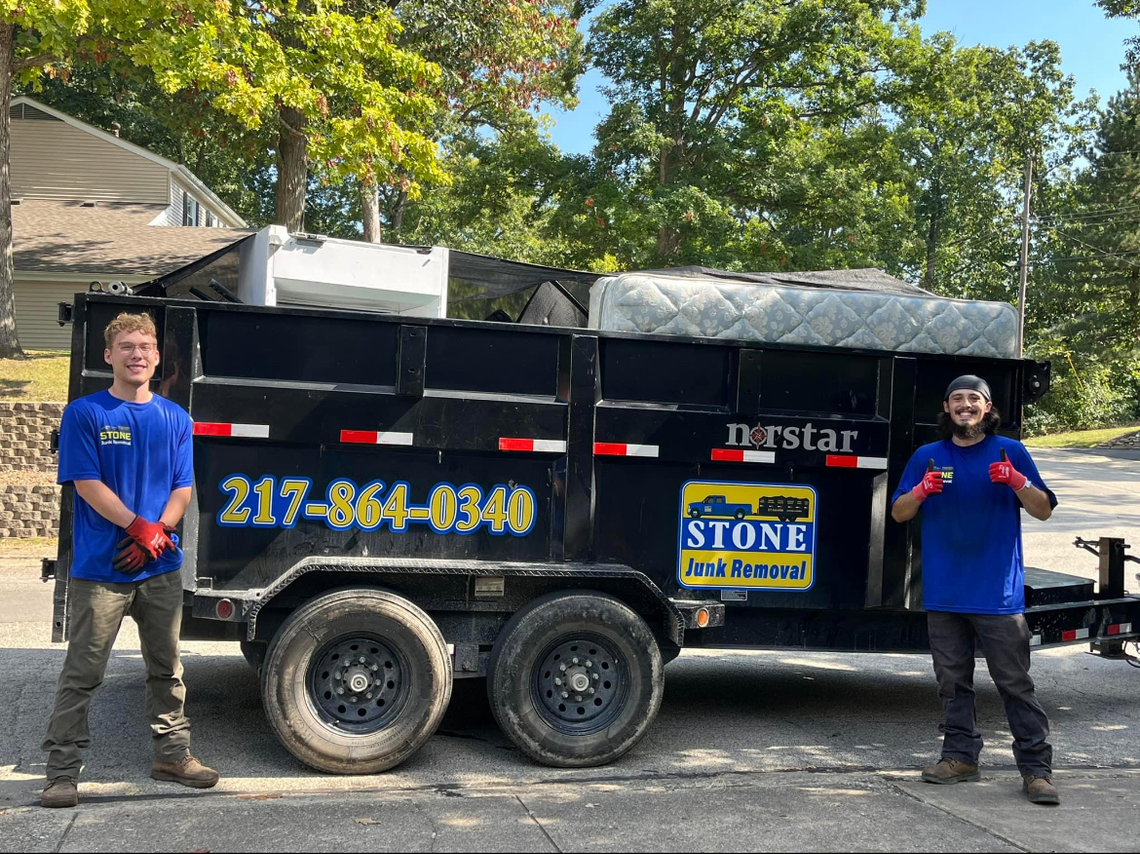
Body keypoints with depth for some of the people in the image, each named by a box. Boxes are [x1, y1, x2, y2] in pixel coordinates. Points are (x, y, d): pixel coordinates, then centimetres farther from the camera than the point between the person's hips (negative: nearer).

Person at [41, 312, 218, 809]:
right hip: (100, 569, -4)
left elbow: (182, 488, 6)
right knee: (82, 673, 1)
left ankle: (171, 753, 27)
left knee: (166, 668, 14)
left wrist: (156, 533, -11)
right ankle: (62, 771, 10)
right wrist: (140, 527, -17)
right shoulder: (85, 413, -3)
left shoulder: (175, 418, 8)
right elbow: (88, 485, -10)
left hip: (161, 568, 4)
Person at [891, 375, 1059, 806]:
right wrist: (921, 491, -11)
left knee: (1015, 682, -3)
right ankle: (960, 756, 21)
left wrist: (1017, 481, -16)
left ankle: (1036, 768, 2)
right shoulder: (927, 456, 9)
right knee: (953, 680, 10)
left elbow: (1043, 510, 4)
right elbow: (898, 513, 10)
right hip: (944, 594, 3)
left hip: (998, 593, -3)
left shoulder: (1010, 452, 4)